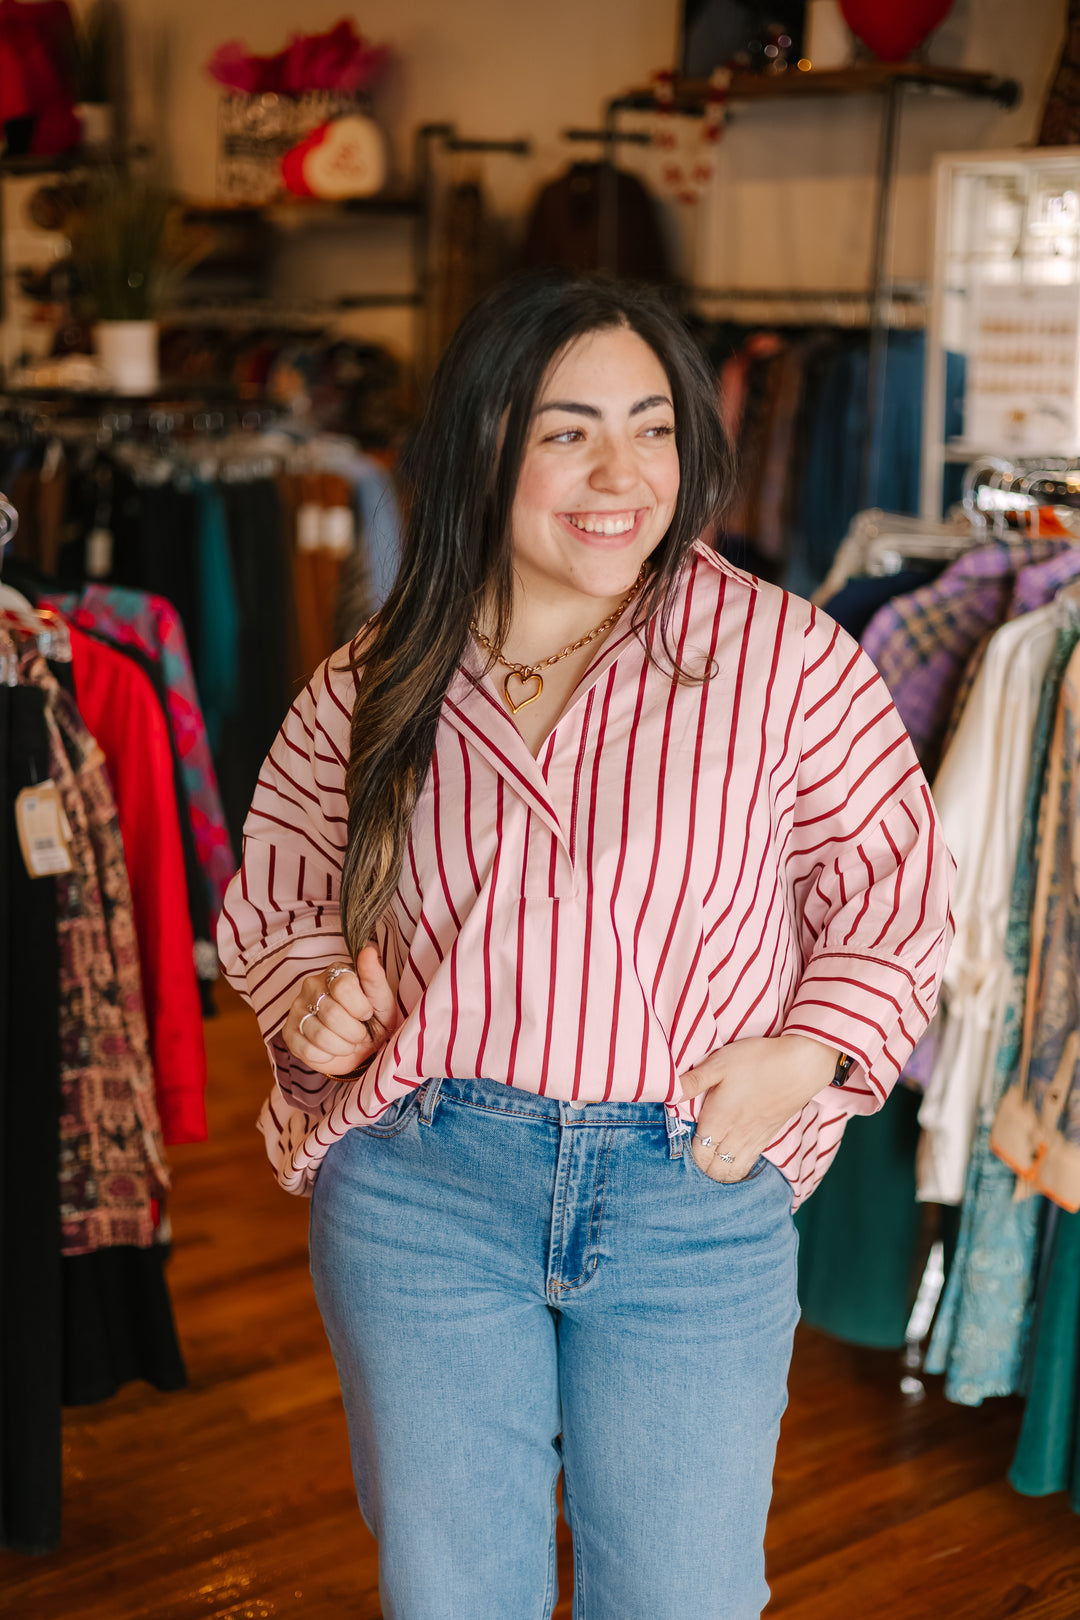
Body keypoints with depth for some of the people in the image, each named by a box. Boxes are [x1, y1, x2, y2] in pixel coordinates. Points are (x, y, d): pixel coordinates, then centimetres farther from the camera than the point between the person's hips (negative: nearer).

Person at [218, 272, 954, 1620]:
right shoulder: (373, 689, 1)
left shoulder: (785, 658, -5)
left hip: (696, 1202, -1)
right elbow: (274, 899, 13)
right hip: (419, 1193, 2)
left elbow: (893, 895, 2)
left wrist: (807, 1054, -13)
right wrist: (309, 1001, -8)